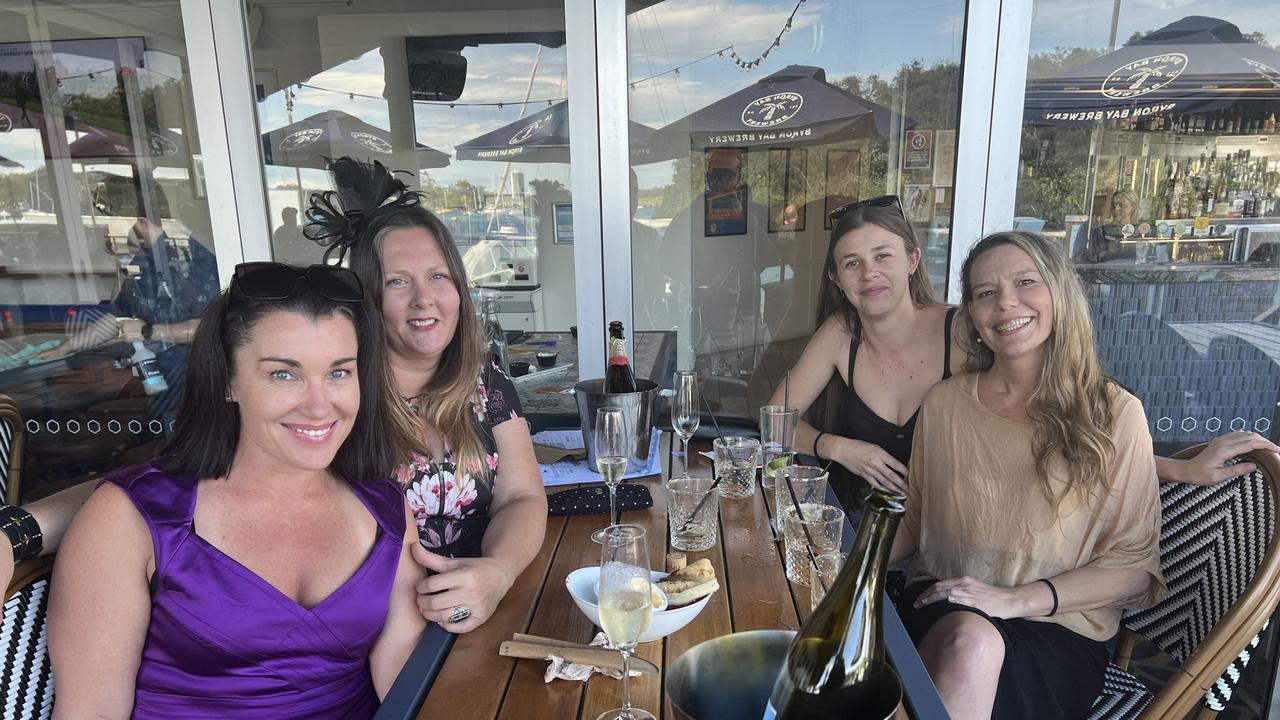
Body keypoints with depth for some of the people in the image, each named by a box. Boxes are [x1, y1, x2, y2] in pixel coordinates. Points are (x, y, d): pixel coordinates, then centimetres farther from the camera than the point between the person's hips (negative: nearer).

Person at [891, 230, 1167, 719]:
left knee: (978, 650, -34)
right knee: (971, 640, -33)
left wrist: (1017, 599, -15)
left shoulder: (1115, 414, -2)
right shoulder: (944, 403, 4)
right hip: (941, 608, 2)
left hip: (1059, 630, -1)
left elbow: (1134, 564, -1)